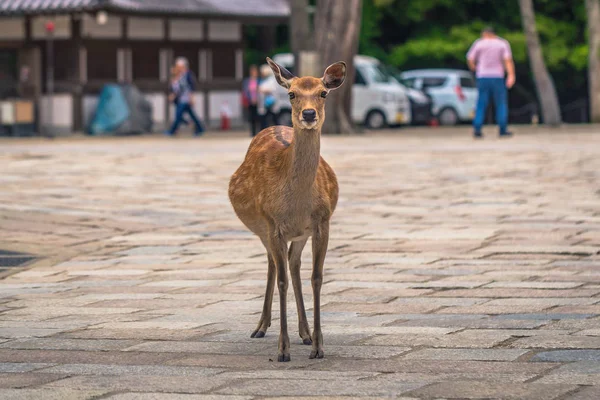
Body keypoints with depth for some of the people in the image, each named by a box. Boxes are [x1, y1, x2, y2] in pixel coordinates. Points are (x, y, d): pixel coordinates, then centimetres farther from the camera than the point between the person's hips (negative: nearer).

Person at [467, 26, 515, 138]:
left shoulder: (479, 43, 2)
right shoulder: (503, 44, 2)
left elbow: (470, 59, 1)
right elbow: (508, 60, -8)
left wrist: (473, 68, 21)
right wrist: (511, 75, -14)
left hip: (482, 76, 1)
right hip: (498, 77, -1)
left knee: (481, 104, 5)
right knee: (501, 103, 6)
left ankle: (477, 129, -3)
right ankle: (503, 130, 1)